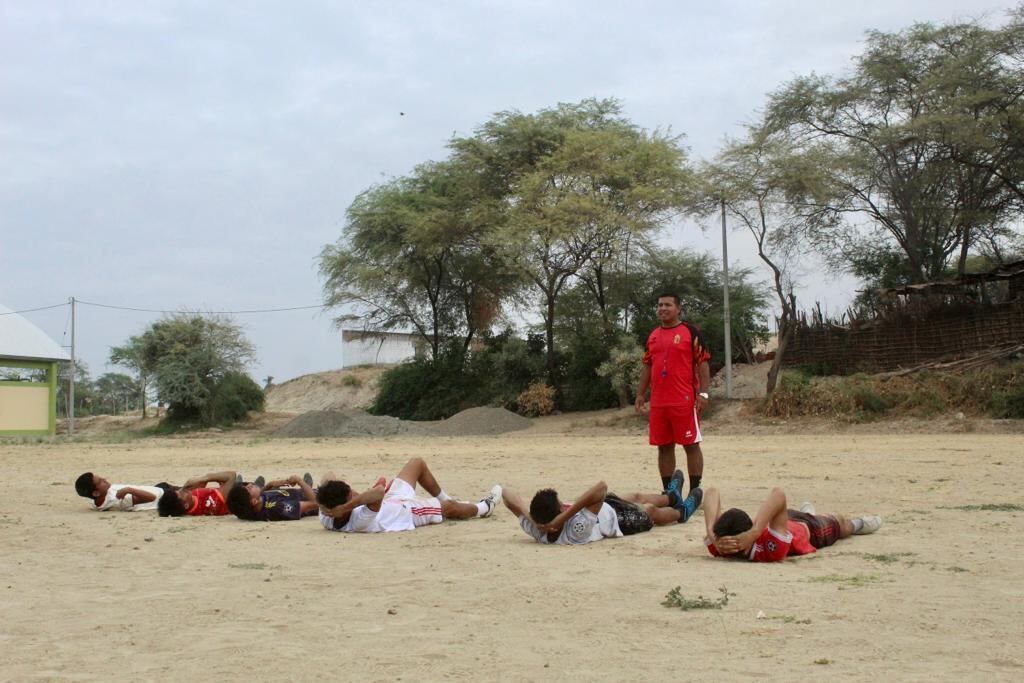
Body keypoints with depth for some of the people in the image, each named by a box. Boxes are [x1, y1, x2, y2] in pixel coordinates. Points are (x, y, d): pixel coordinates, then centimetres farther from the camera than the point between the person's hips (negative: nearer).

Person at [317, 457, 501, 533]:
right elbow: (379, 491, -64)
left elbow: (328, 477, -21)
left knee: (418, 463, 20)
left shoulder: (327, 519, -28)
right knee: (450, 507, 21)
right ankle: (483, 508, 54)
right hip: (406, 511, -7)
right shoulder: (360, 522, -48)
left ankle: (444, 497, 47)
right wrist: (346, 507, -62)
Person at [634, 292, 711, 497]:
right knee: (664, 447, 9)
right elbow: (647, 366, 19)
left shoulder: (691, 332, -2)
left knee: (691, 445, -2)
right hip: (658, 402, 6)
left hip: (685, 401, -6)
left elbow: (703, 363, -6)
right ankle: (668, 492, 16)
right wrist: (640, 394, 12)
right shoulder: (653, 336, 15)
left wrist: (703, 393, -14)